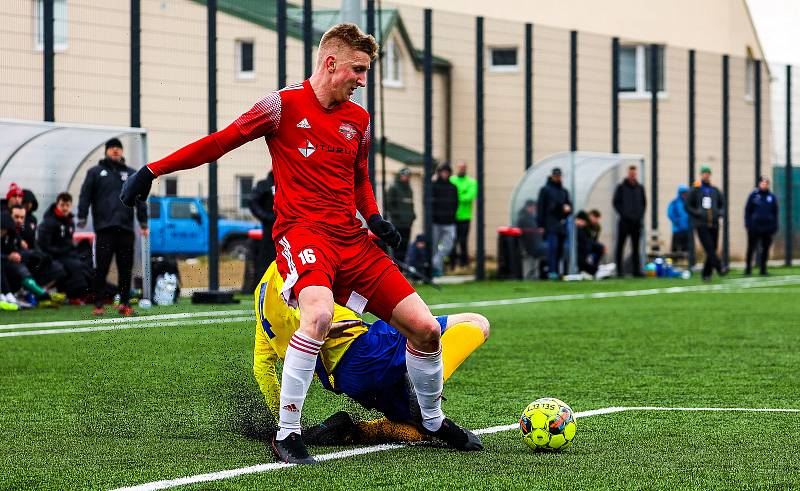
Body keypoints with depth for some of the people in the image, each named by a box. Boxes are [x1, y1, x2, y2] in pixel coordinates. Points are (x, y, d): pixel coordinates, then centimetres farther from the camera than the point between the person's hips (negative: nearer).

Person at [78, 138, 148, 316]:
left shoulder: (131, 174, 16)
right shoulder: (95, 172, 11)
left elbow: (140, 199, 14)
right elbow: (85, 195, 5)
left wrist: (143, 223, 6)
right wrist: (82, 219, -5)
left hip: (126, 228, 2)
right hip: (104, 228, -2)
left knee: (126, 268, 4)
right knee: (101, 268, -5)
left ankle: (125, 303, 11)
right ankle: (98, 304, -1)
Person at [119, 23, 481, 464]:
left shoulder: (358, 120, 15)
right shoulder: (285, 105, -2)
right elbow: (220, 142, 1)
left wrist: (373, 217, 10)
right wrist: (153, 170, -2)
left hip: (352, 240, 6)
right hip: (302, 232, -6)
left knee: (424, 328, -1)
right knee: (319, 314, -36)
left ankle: (433, 422, 26)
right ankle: (286, 435, -25)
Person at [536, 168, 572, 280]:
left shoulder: (564, 191, 20)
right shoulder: (545, 190, 4)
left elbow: (569, 204, 23)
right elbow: (540, 207, 0)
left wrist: (568, 208, -3)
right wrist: (540, 224, -7)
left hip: (562, 224, 6)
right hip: (550, 225, -6)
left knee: (560, 249, 3)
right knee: (553, 246, -17)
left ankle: (556, 271, 8)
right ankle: (551, 271, -20)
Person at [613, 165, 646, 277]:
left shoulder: (640, 188, 11)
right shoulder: (621, 187, 1)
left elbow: (644, 203, 16)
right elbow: (616, 203, -2)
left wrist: (640, 215, 2)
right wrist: (624, 214, -12)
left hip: (637, 222, 4)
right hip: (624, 221, -4)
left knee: (636, 247, 4)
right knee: (620, 246, -3)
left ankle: (636, 270, 5)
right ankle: (620, 270, -1)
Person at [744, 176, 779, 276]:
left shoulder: (772, 197, 7)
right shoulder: (753, 195, 0)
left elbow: (775, 213, 10)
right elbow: (747, 210, 1)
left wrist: (775, 226, 5)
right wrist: (748, 223, -6)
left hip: (767, 227, 2)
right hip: (754, 227, -2)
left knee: (765, 249, 5)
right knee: (751, 248, 1)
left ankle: (763, 269, 13)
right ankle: (748, 268, 9)